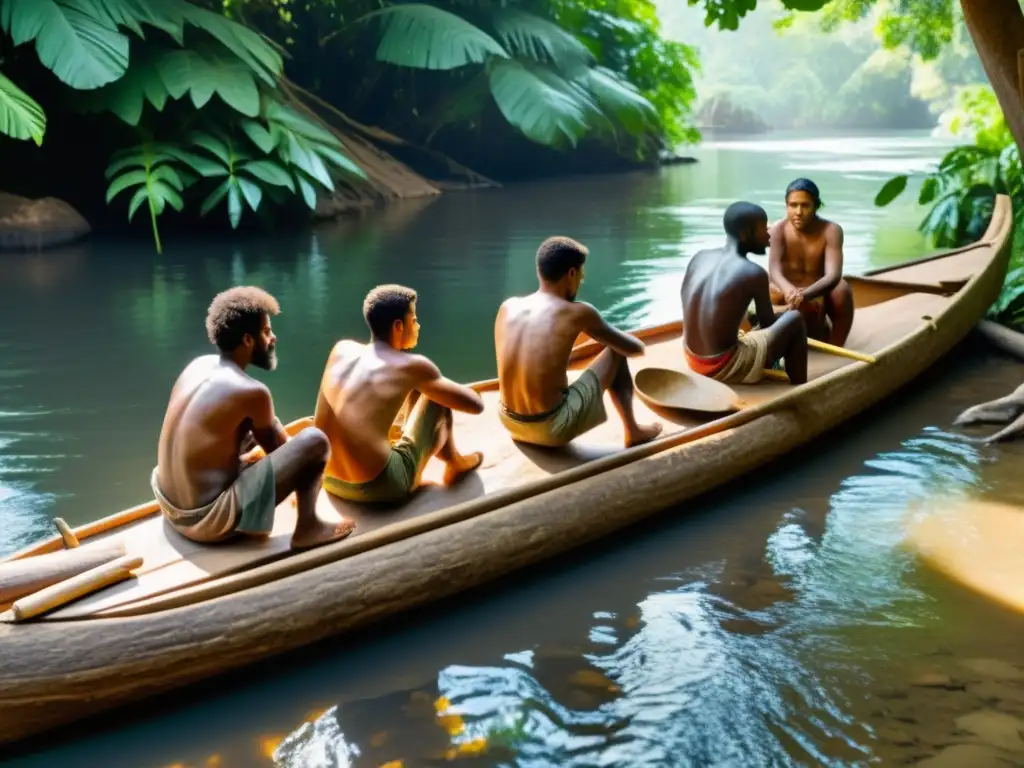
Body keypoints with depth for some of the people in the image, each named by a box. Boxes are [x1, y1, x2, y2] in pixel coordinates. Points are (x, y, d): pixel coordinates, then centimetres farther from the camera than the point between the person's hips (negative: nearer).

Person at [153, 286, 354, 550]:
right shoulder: (252, 392, -19)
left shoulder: (199, 365, 5)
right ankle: (307, 528, 5)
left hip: (169, 506, 9)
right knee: (314, 441, -11)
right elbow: (274, 446, 2)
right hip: (207, 520, -9)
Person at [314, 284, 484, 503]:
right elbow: (476, 404, 3)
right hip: (376, 487, -6)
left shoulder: (341, 349, 6)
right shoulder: (412, 366, -7)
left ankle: (439, 450, 44)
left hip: (329, 482, 6)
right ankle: (455, 464, 35)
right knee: (438, 397, 12)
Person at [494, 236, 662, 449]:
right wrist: (638, 344, 28)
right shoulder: (578, 313, -8)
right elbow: (633, 348, 5)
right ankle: (633, 431, 27)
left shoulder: (507, 307, 3)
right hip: (553, 429, -5)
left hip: (509, 422, 5)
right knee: (616, 352, 14)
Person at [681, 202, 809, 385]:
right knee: (795, 319, 8)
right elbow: (768, 324, -2)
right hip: (724, 368, -7)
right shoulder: (754, 274, -16)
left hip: (692, 359, 7)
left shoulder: (699, 257, 1)